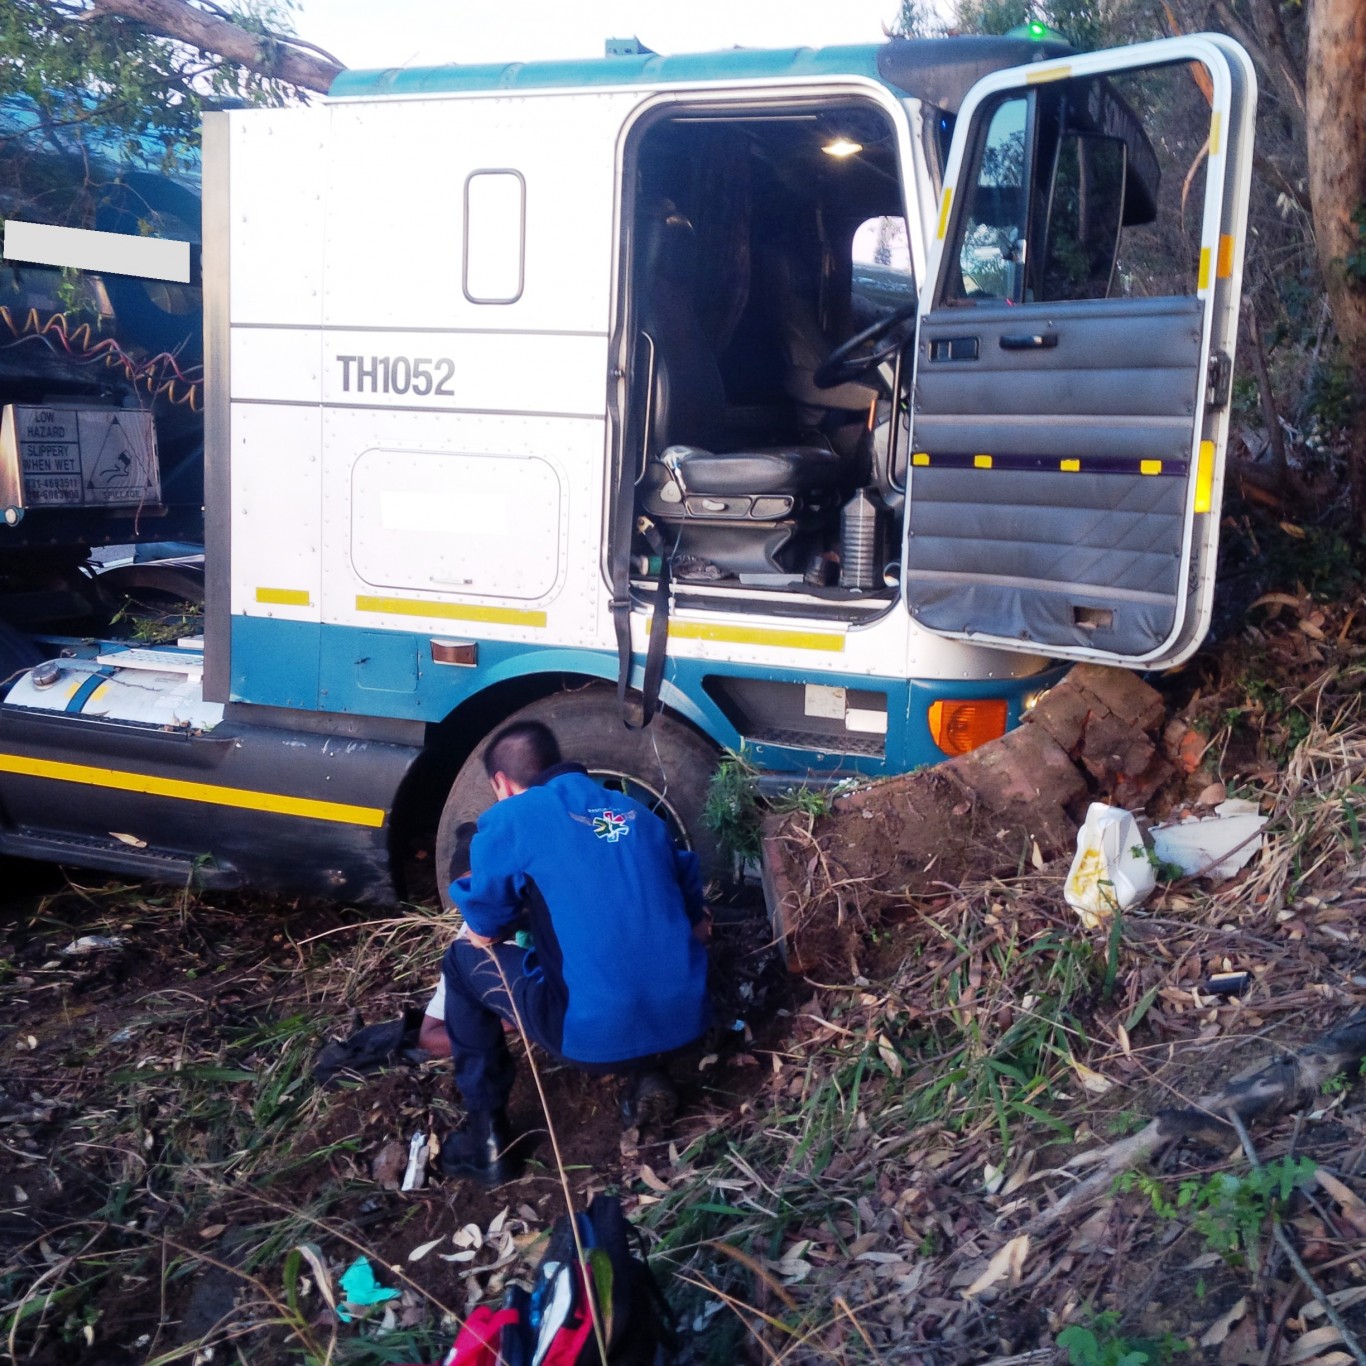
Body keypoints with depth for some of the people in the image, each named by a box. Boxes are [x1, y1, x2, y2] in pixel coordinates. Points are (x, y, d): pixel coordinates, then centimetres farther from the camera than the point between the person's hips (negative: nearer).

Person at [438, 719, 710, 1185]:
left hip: (592, 1034, -5)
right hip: (685, 1021, 5)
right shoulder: (639, 814, 18)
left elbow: (485, 932, 5)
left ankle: (486, 1137, 17)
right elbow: (696, 924, 24)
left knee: (464, 960, 19)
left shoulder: (509, 818, 2)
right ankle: (645, 1075, 18)